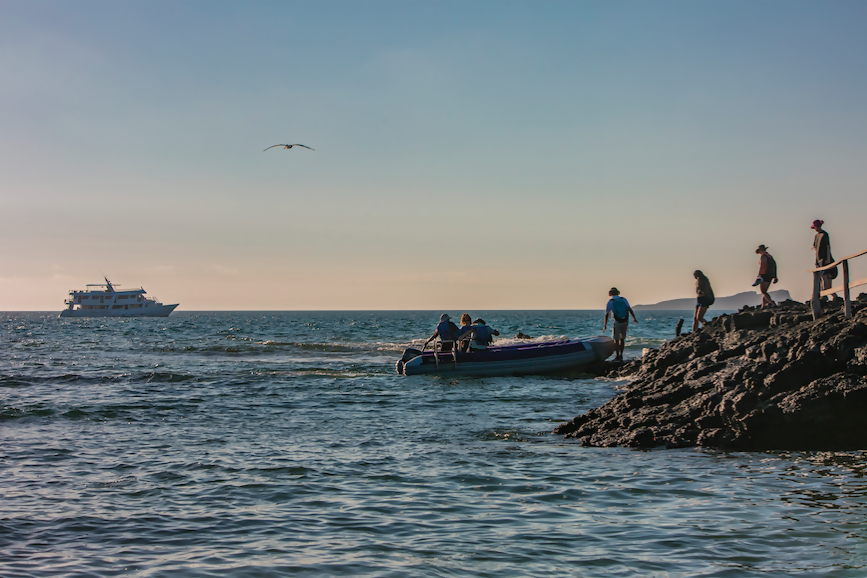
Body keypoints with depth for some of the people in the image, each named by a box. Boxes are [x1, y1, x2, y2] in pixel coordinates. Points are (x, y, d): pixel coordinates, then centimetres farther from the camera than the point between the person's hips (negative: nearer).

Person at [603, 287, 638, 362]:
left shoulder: (610, 302, -4)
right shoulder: (623, 300, 6)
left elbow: (607, 314, -5)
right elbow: (630, 309, -5)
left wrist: (605, 325, 1)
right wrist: (634, 318, -4)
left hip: (617, 322, -4)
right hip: (625, 322, 4)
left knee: (616, 339, 4)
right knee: (622, 338, 14)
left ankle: (618, 356, 0)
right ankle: (621, 355, 15)